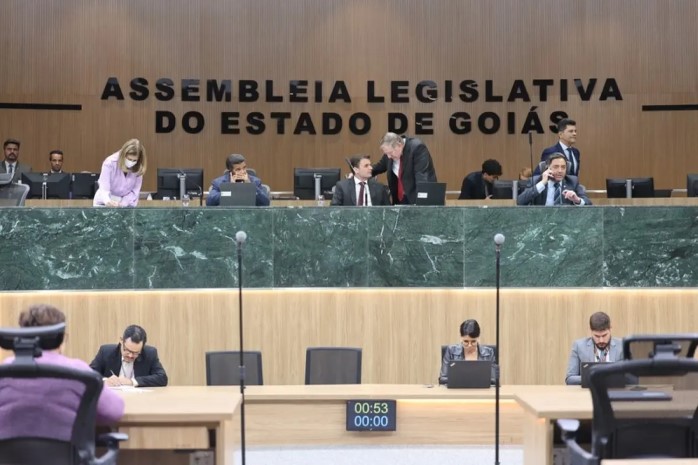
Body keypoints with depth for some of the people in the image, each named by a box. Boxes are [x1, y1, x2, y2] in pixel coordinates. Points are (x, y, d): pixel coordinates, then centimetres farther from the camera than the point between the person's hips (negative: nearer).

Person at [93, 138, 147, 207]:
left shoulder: (138, 168, -11)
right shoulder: (110, 163, -20)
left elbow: (135, 191, -8)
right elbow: (104, 188, -25)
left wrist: (123, 204, -23)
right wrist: (108, 201, -45)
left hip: (126, 204, 2)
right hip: (105, 204, -2)